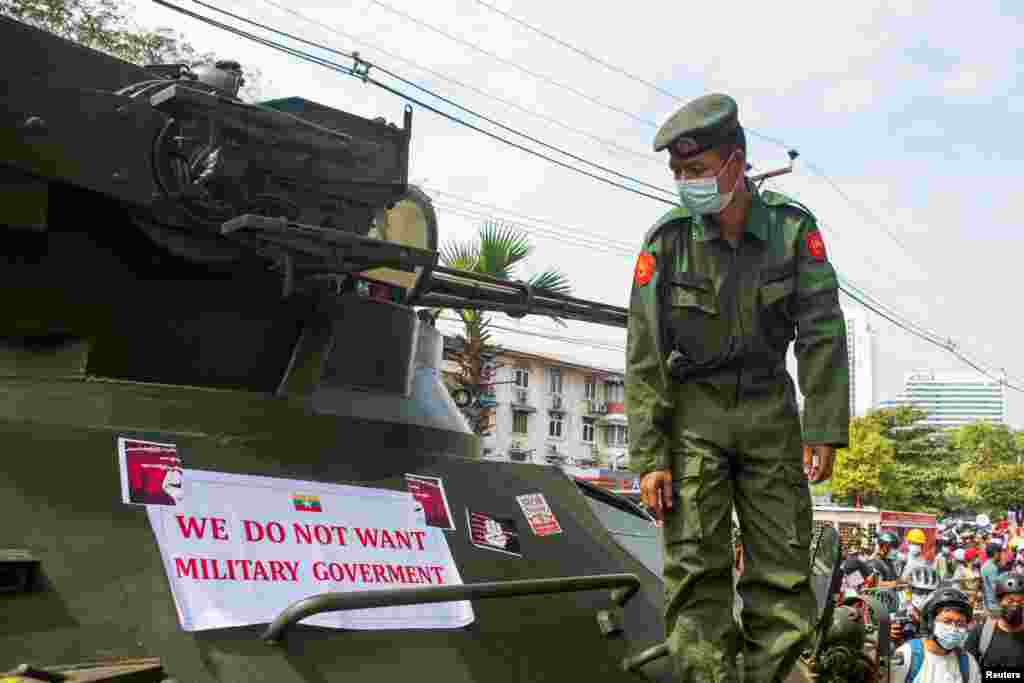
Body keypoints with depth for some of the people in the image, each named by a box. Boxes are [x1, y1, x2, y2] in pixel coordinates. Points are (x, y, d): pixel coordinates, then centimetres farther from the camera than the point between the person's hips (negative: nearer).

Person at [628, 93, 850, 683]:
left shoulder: (793, 227, -5)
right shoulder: (666, 240, -8)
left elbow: (821, 332, -5)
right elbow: (644, 359, -8)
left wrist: (825, 429, -13)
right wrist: (649, 457, -12)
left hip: (770, 408, 2)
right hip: (693, 411, -1)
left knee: (783, 566, 1)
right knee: (697, 567, -5)